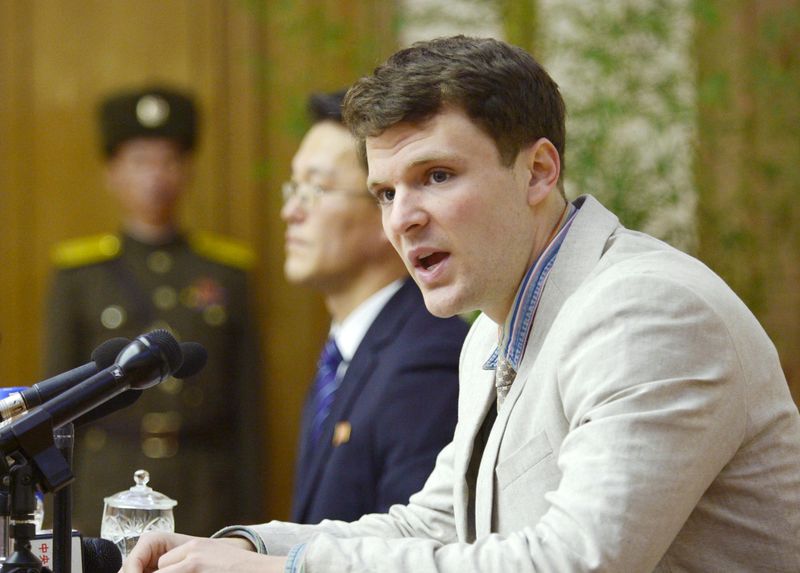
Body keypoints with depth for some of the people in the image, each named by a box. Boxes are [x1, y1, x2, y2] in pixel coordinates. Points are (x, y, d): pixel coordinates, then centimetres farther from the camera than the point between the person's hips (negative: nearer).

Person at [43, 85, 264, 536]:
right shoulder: (78, 274, 6)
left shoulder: (227, 271, 9)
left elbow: (248, 406, 8)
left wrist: (251, 516, 4)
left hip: (208, 499, 1)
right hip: (108, 497, -1)